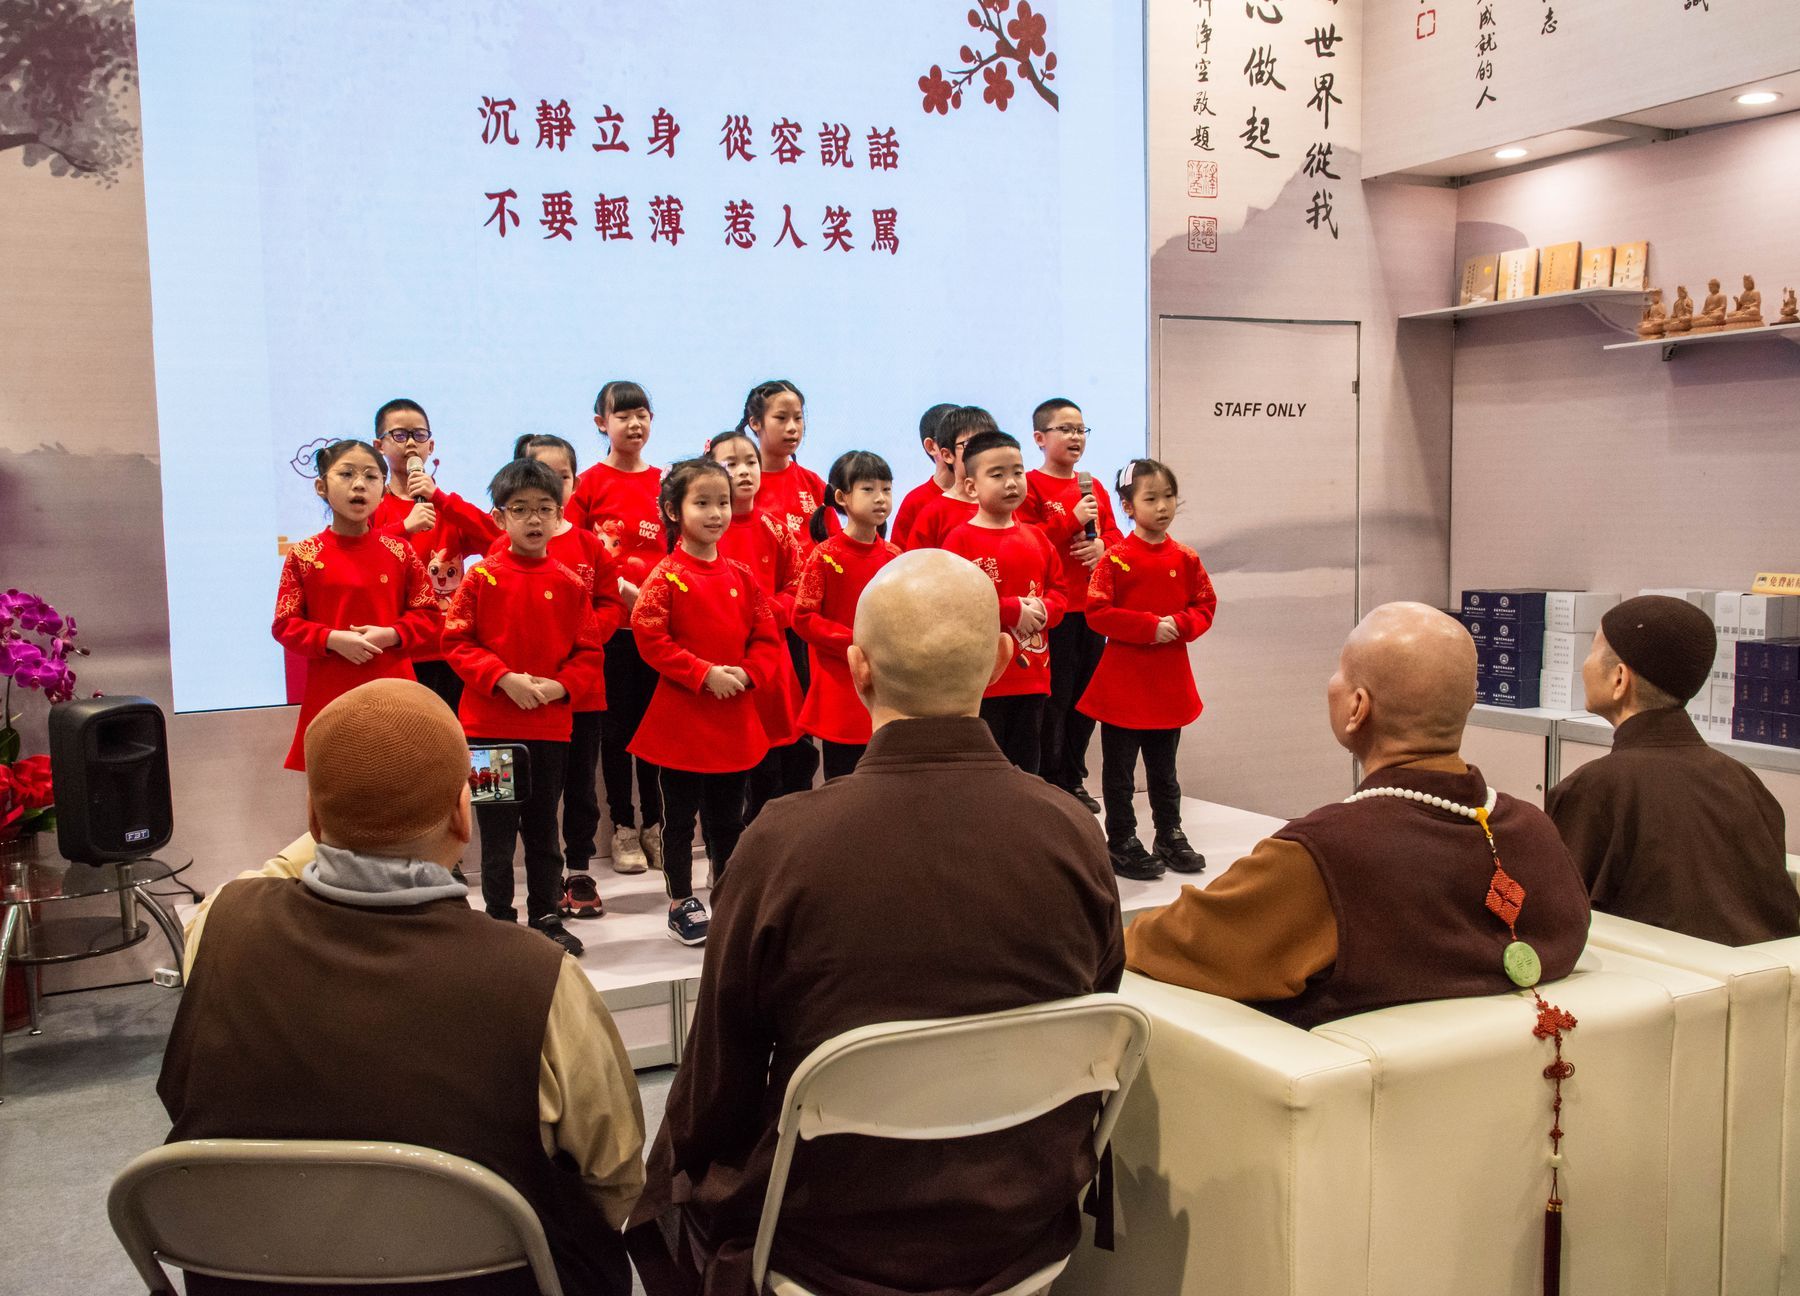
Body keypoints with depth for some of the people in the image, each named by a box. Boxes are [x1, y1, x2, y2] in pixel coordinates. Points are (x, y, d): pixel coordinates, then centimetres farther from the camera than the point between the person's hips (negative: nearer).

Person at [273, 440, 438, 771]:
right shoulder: (304, 555, 0)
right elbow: (285, 625, 1)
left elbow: (428, 615, 6)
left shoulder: (400, 554, 3)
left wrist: (390, 635, -12)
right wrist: (332, 639, -15)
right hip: (329, 694, -1)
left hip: (392, 692, 1)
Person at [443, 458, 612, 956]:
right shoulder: (482, 577, -3)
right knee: (497, 830, 6)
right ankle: (499, 920, 18)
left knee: (544, 828, 12)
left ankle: (547, 918, 24)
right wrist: (504, 679, -17)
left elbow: (590, 652, 3)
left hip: (551, 724, 2)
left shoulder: (569, 584, 2)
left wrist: (558, 686, -14)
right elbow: (457, 641, -6)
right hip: (490, 724, -2)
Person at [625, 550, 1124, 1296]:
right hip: (1026, 1235, 4)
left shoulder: (782, 842, -22)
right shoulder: (1075, 834, -14)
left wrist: (683, 1155, 13)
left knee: (673, 1184, 26)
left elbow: (717, 1087, -9)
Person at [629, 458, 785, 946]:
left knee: (728, 819, 15)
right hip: (681, 715, -4)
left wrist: (746, 674, -10)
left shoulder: (741, 576, 6)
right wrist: (704, 674, -20)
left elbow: (768, 639, 8)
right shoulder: (667, 576, -9)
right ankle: (681, 904, 21)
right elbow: (650, 639, -16)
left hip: (736, 717, 4)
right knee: (680, 816, 8)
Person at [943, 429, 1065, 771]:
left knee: (1026, 767, 14)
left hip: (1032, 677, 6)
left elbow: (1057, 589, 14)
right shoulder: (961, 540, -9)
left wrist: (1043, 610, -9)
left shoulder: (1035, 538, 10)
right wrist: (1013, 611, -18)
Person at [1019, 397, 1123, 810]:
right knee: (1053, 699, -4)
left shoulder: (1094, 489, 15)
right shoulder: (1031, 486, -5)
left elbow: (1115, 535, 17)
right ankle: (1047, 784, 6)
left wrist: (1102, 544, -5)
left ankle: (1073, 780, 22)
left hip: (1091, 606, 7)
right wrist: (1072, 520, -19)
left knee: (1086, 696, 11)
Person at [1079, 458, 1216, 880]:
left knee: (1164, 768, 18)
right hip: (1123, 680, -4)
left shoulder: (1185, 559, 3)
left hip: (1169, 681, 4)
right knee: (1119, 769, 5)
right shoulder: (1116, 559, -10)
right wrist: (1149, 626, -20)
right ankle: (1122, 842, 15)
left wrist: (1179, 624, -13)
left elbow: (1205, 607, 7)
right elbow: (1097, 612, -15)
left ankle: (1170, 836, 29)